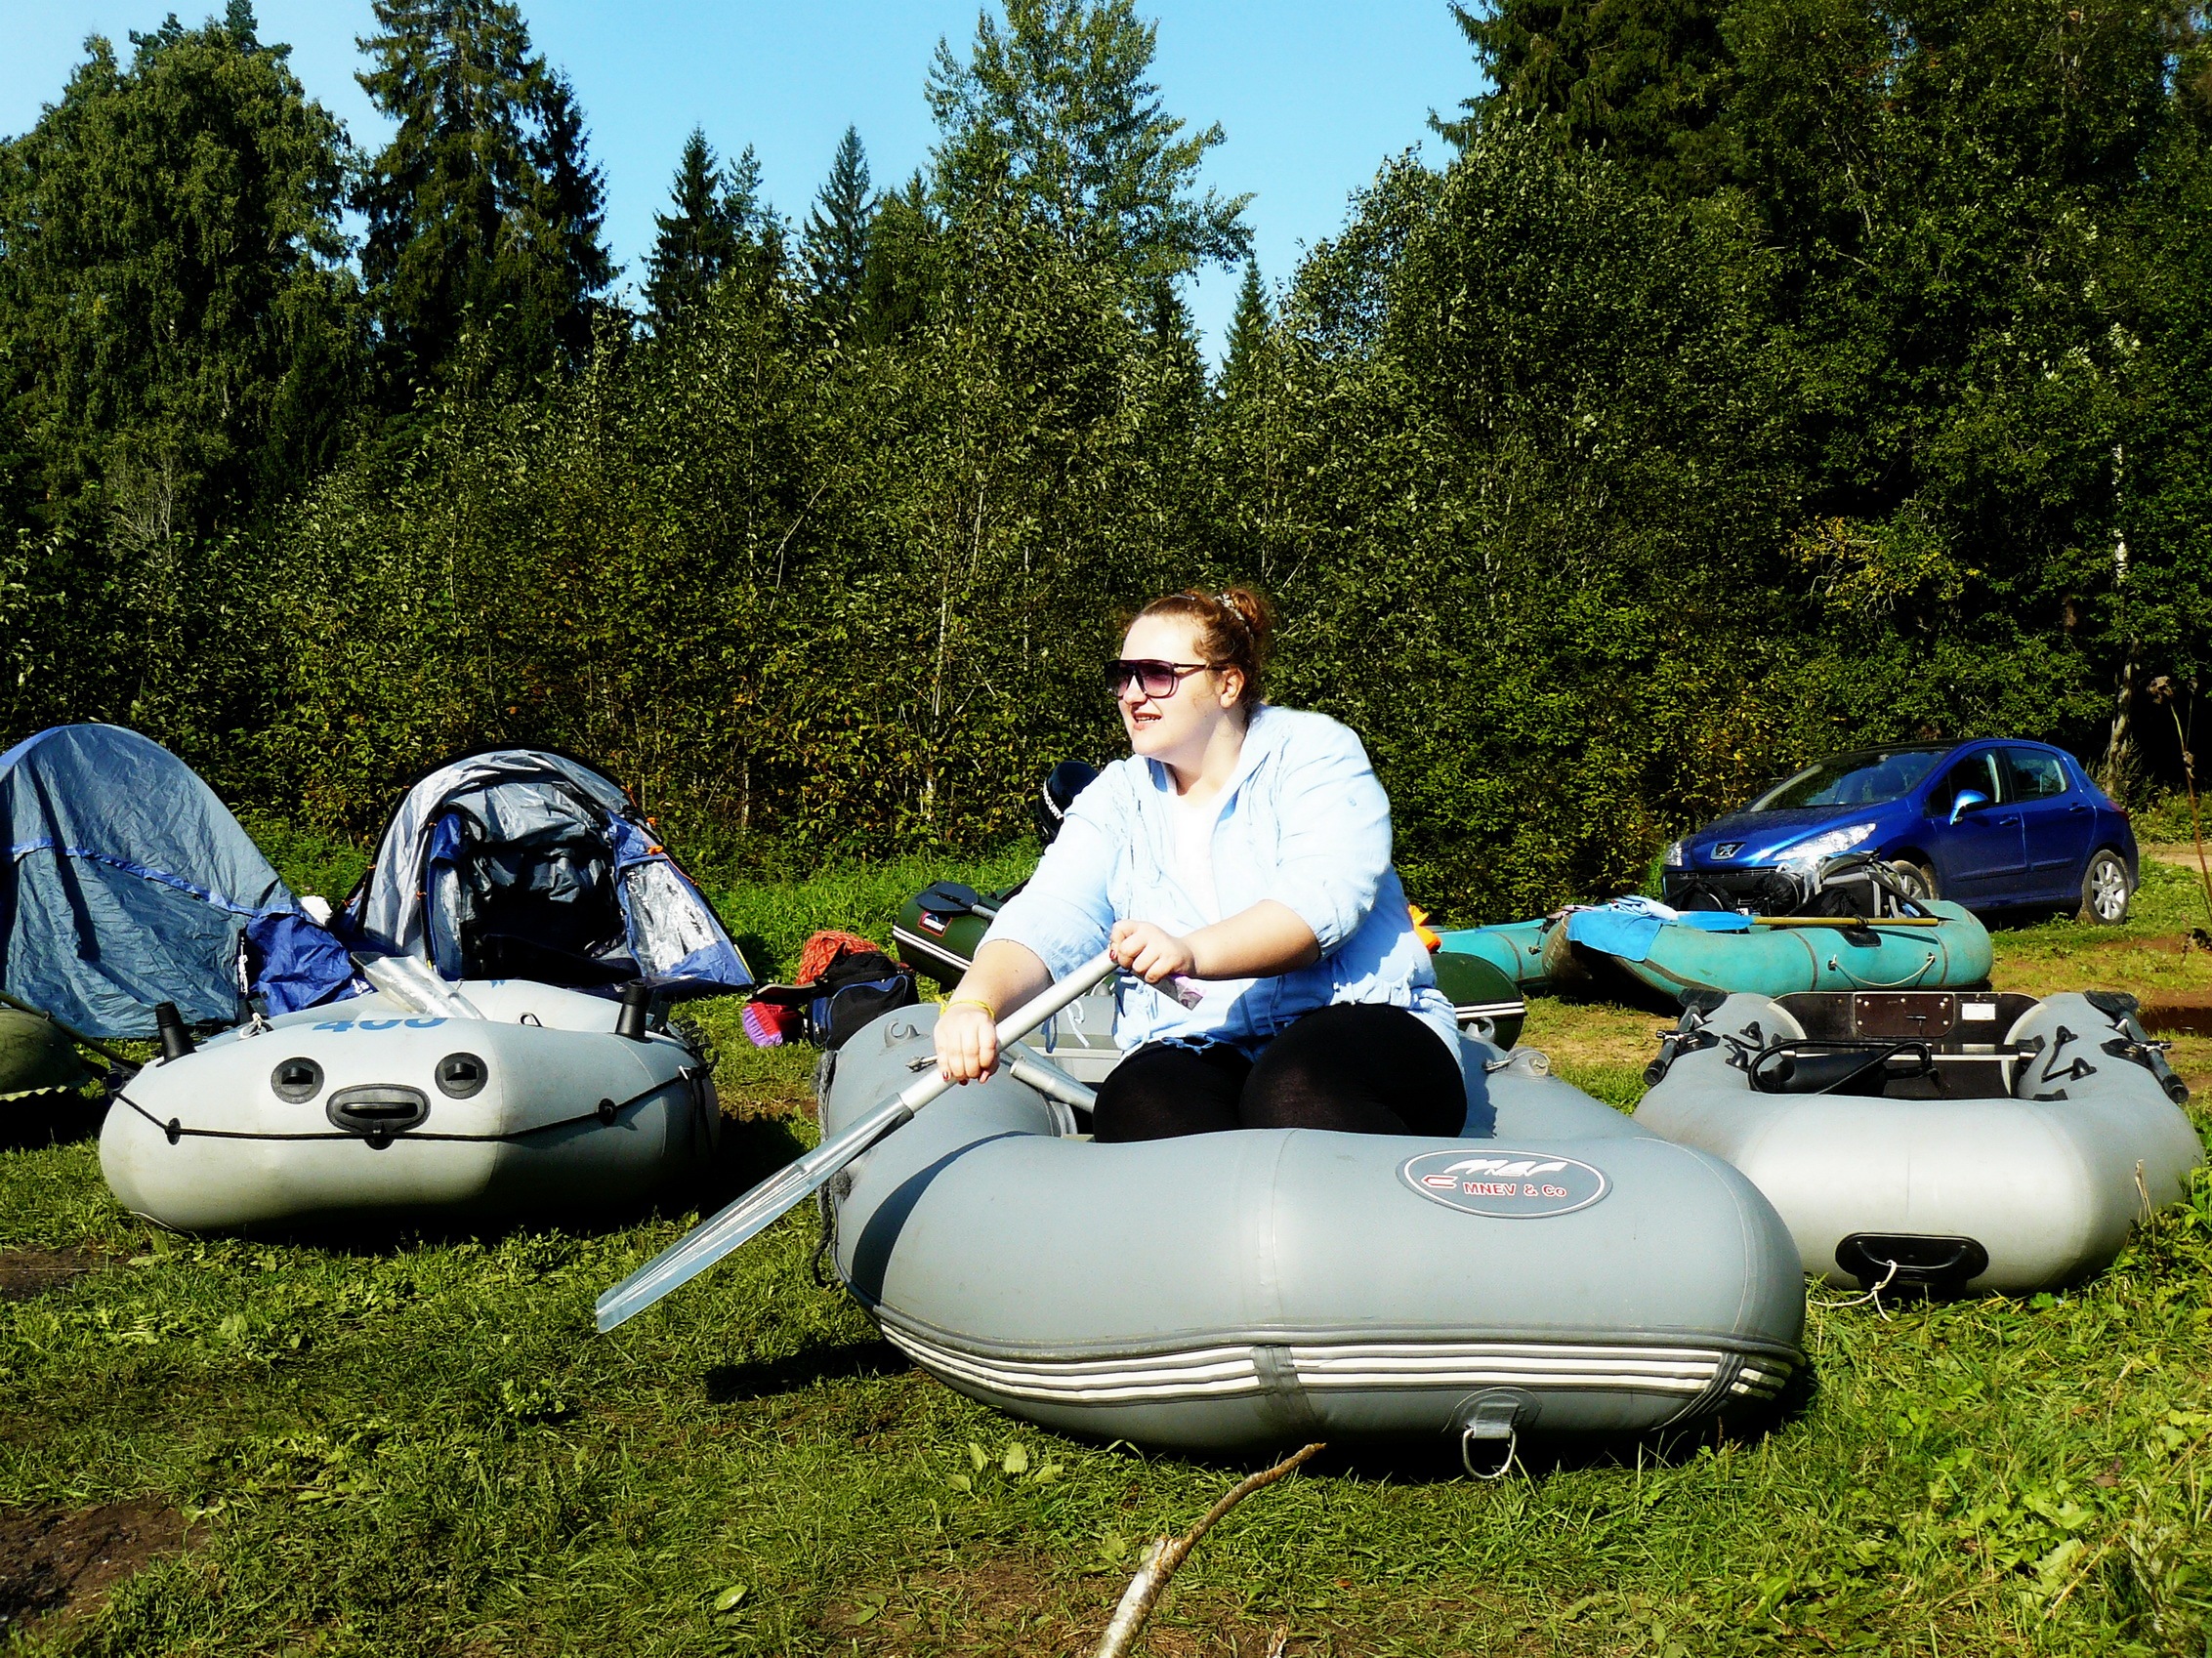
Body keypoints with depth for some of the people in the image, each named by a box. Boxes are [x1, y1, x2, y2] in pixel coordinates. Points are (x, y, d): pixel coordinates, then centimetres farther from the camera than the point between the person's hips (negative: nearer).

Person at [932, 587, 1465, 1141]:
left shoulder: (1314, 754, 0)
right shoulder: (1115, 799, 11)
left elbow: (1321, 901, -18)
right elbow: (1045, 919, -5)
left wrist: (1192, 952, -37)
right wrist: (974, 1003, -28)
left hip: (1356, 1019, -2)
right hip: (1192, 1048, 3)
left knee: (1295, 1093, -36)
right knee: (1136, 1105, -32)